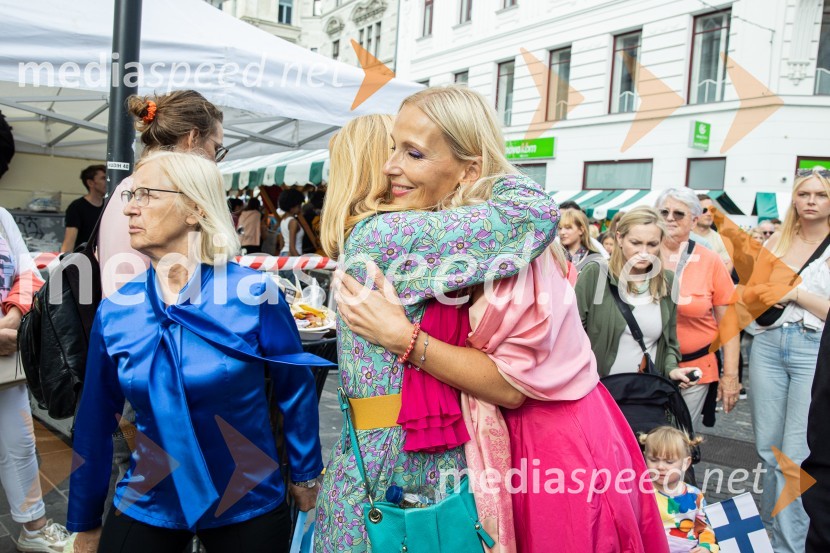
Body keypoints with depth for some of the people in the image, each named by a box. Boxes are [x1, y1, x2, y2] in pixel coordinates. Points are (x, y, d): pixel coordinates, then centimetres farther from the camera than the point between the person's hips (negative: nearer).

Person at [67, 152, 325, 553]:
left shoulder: (253, 292, -16)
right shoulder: (115, 311, -7)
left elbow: (295, 389, -5)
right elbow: (96, 420, 2)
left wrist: (305, 475, 3)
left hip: (248, 505, -1)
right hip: (146, 508, 2)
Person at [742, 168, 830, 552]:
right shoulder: (778, 242, 9)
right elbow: (751, 294, 9)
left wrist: (798, 294, -12)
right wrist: (774, 291, -9)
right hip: (769, 346, 4)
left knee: (797, 456, -3)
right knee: (768, 447, 13)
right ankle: (773, 521, 32)